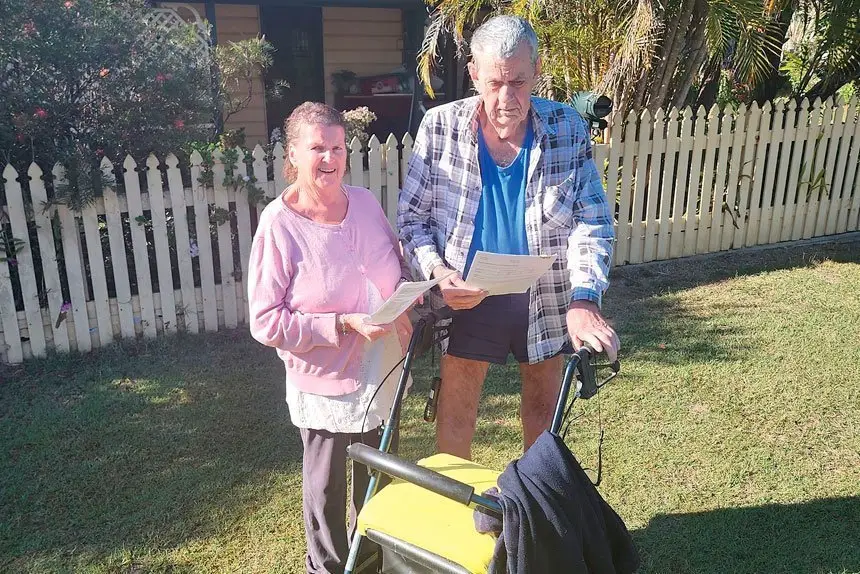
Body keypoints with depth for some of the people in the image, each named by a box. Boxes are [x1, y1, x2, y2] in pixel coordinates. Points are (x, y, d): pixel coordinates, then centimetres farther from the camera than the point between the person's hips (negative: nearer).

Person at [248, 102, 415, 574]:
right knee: (326, 488, 15)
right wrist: (345, 325, -25)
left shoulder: (365, 202, -3)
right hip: (325, 384, -5)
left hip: (382, 373, 5)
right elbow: (266, 322, -19)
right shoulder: (279, 224, -18)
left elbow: (399, 267, 12)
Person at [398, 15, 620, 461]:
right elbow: (411, 215, -4)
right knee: (455, 408, 11)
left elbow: (592, 220, -10)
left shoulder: (568, 128, -10)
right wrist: (437, 273, -22)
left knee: (544, 404, 19)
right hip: (466, 296, -1)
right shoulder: (440, 126, -11)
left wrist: (584, 299, -25)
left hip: (544, 297, 2)